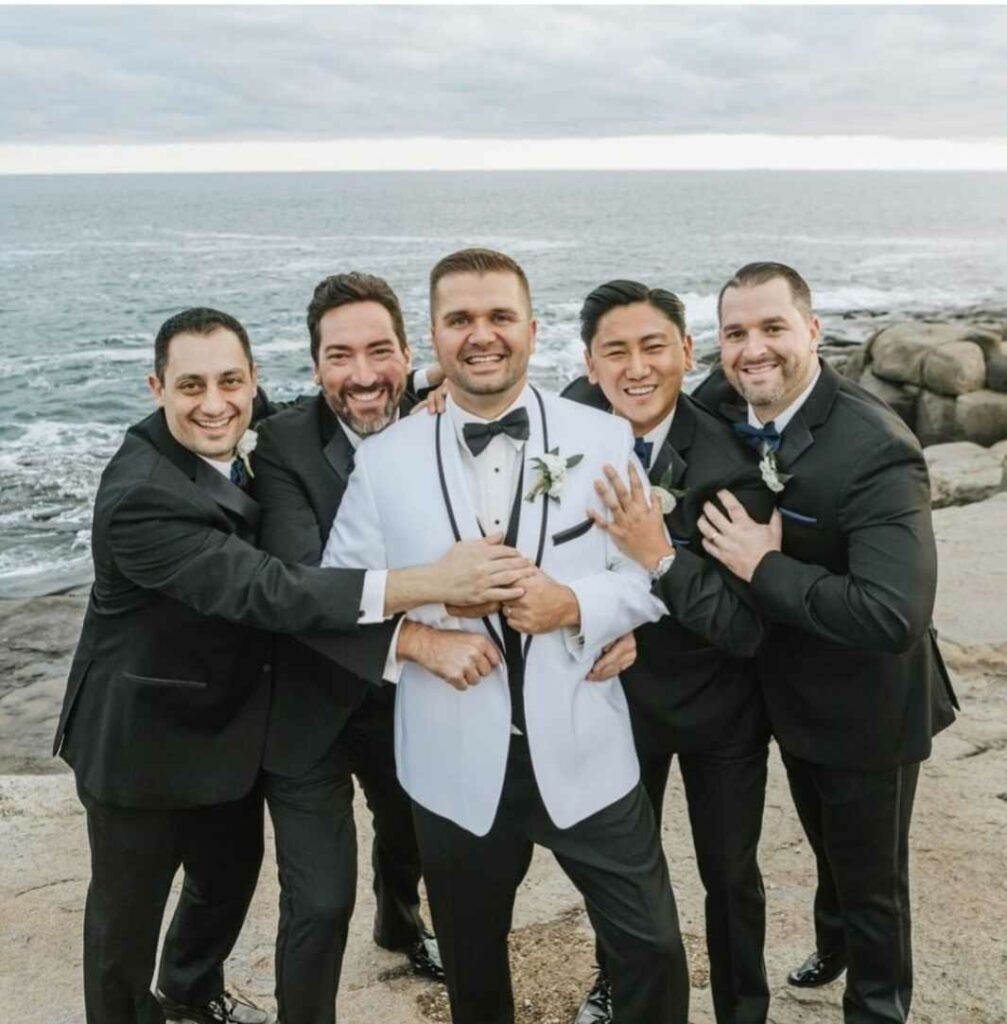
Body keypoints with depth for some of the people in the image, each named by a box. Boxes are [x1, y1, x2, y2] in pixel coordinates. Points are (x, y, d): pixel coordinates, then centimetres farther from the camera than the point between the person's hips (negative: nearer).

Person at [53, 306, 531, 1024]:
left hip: (228, 724, 8)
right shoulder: (140, 494, -31)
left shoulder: (241, 449, -6)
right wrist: (433, 583, -44)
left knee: (230, 876, 26)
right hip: (144, 741, -8)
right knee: (129, 910, 12)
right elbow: (268, 590, -38)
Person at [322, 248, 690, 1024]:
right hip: (456, 764, 1)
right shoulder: (383, 459, -1)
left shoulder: (605, 439, -2)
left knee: (653, 948, 7)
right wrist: (425, 599, -17)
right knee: (472, 961, 21)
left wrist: (576, 604, -20)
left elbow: (654, 575, -1)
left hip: (584, 753, -1)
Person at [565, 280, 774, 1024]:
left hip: (719, 708, -3)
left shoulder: (728, 468, -26)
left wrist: (661, 554, -40)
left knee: (730, 873, 16)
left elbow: (746, 629, -27)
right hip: (620, 692, 3)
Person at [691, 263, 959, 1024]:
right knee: (829, 847, 32)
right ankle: (835, 946, 60)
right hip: (791, 693, 6)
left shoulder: (877, 451, -32)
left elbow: (893, 615, -41)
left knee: (872, 875, 16)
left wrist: (763, 567, -33)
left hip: (865, 708, -6)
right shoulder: (723, 404, -12)